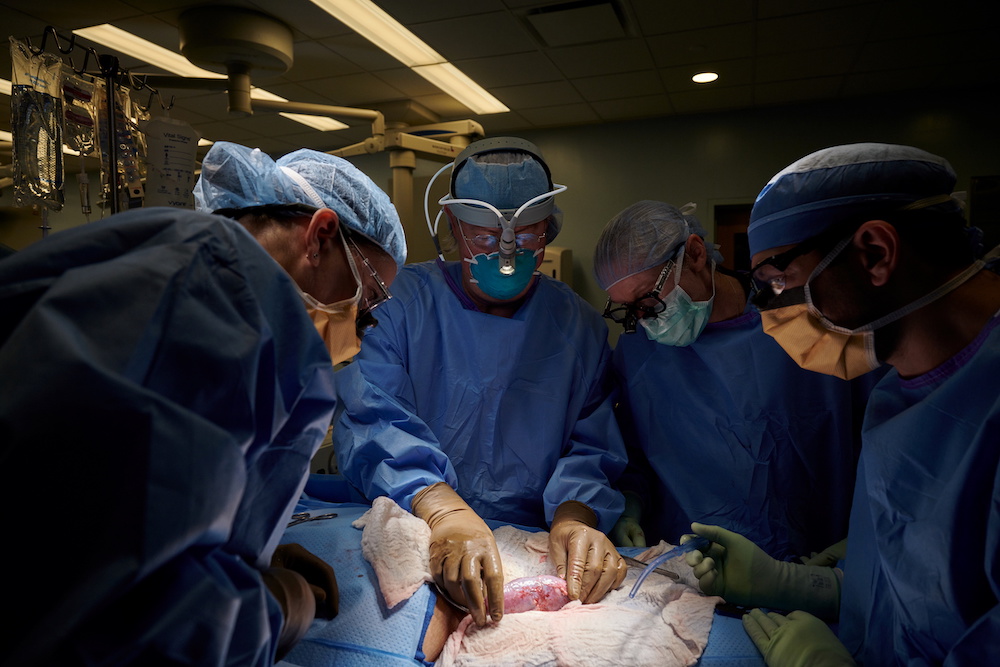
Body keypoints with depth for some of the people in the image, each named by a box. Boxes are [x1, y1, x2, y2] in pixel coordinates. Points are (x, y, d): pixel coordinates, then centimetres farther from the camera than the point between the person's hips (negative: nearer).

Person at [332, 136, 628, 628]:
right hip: (410, 537, -4)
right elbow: (369, 414, -16)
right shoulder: (405, 297, -3)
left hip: (534, 545, 4)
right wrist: (442, 509, -33)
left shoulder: (579, 324, 5)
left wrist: (574, 514, -21)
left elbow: (592, 446, 2)